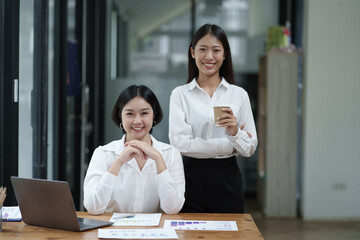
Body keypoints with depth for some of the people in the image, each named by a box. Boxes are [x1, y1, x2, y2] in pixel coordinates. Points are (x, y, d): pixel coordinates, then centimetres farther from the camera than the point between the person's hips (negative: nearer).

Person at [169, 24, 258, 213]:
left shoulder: (239, 95, 5)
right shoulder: (180, 94, 1)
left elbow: (250, 148, 4)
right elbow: (179, 143, -10)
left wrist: (235, 133, -18)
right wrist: (230, 146, -7)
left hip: (227, 178, 1)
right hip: (191, 178, -1)